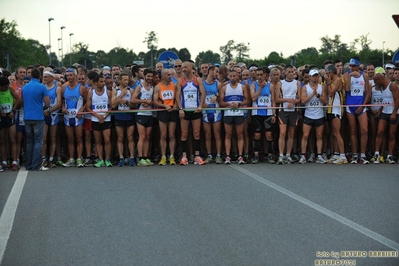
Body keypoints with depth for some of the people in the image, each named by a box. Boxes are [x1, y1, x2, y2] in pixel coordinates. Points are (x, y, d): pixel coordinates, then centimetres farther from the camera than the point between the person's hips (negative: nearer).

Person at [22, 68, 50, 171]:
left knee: (29, 141, 12)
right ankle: (36, 165, -4)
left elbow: (22, 103, 15)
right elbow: (47, 103, -9)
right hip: (38, 117, -5)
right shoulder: (42, 87, -8)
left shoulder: (25, 87, 7)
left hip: (27, 117, 5)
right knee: (38, 142, -1)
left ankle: (28, 165, 14)